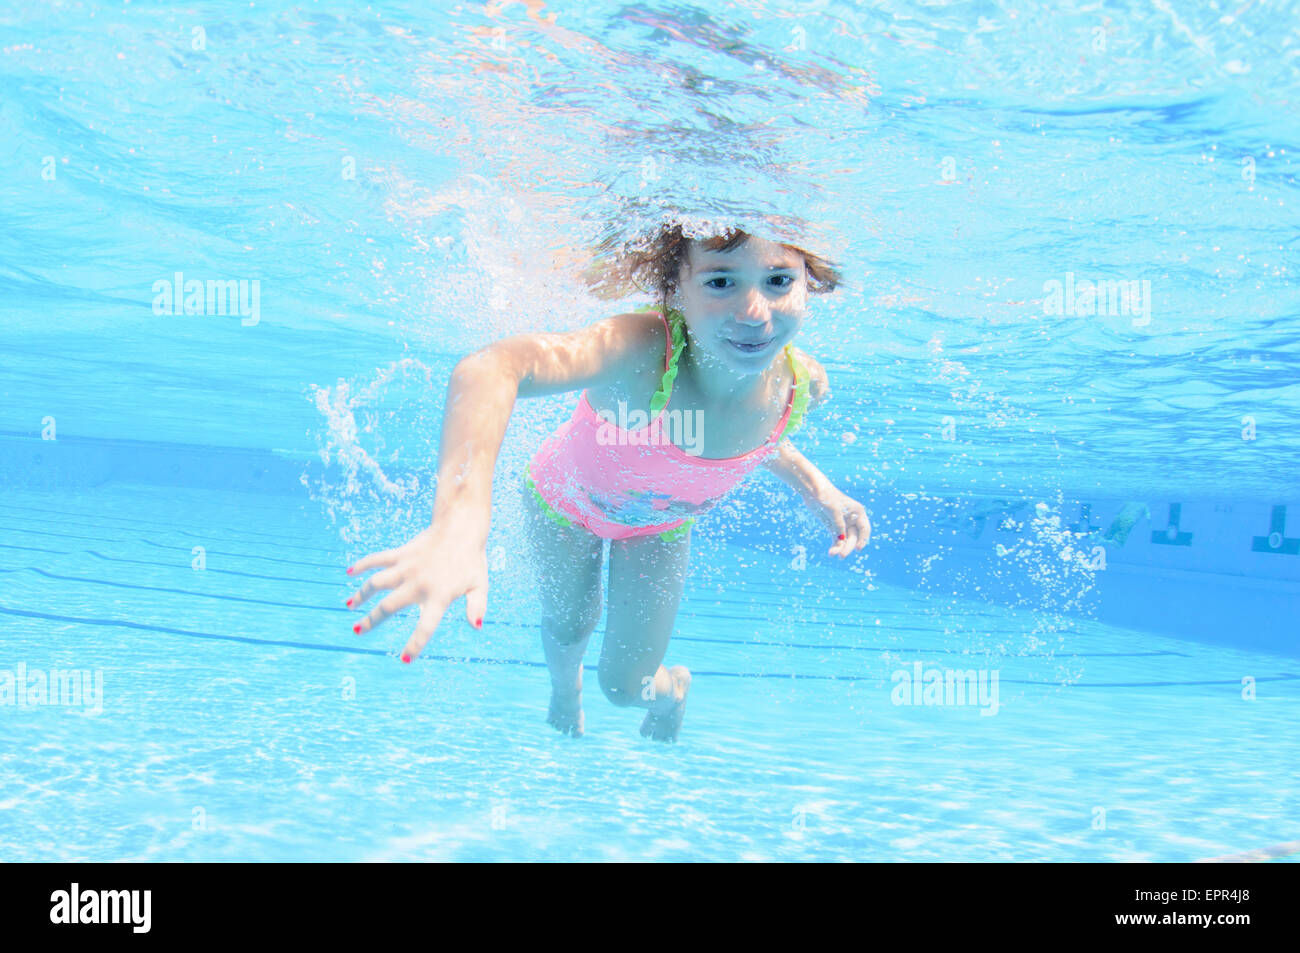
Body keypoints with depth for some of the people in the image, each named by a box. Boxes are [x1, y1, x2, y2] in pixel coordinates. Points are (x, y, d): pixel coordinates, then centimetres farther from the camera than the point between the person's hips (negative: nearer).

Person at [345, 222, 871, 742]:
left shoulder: (803, 384, -31)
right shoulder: (640, 351, -49)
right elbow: (492, 367, -71)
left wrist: (817, 488, -15)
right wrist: (459, 525, -85)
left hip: (663, 524, 2)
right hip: (567, 500, -2)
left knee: (625, 685, 9)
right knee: (568, 625, 22)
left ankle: (671, 690, 48)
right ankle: (564, 692, 61)